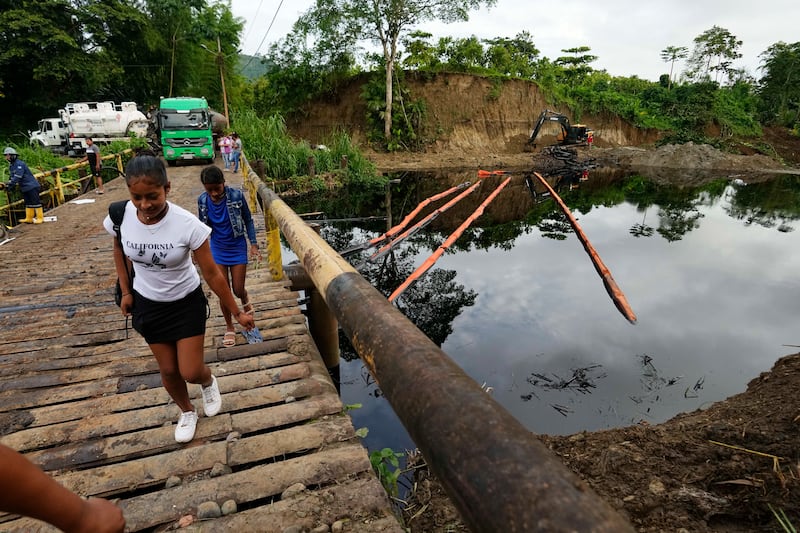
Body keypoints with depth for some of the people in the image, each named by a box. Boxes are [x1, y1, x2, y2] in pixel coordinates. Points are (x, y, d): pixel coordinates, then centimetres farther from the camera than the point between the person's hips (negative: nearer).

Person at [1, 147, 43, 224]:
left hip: (31, 186, -10)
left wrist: (9, 185, -22)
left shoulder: (19, 164, -17)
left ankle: (40, 218, -3)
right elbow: (12, 177, 15)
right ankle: (29, 218, 14)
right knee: (28, 203, 11)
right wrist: (6, 184, -1)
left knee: (35, 202, -6)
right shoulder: (11, 166, 14)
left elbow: (17, 177, -23)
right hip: (24, 187, 10)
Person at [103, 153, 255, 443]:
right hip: (148, 304, 3)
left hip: (186, 303, -3)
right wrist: (126, 292, 5)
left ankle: (208, 382, 39)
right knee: (168, 370, 15)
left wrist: (237, 313, -14)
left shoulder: (187, 224, -29)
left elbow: (212, 274, -20)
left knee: (191, 372, 1)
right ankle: (187, 412, 44)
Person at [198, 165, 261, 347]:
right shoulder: (202, 200, -8)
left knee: (238, 290, 2)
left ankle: (245, 301, 41)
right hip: (217, 250, 2)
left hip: (237, 248, -2)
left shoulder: (236, 196, -17)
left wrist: (253, 244, -8)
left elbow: (248, 220, -4)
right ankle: (229, 327, 23)